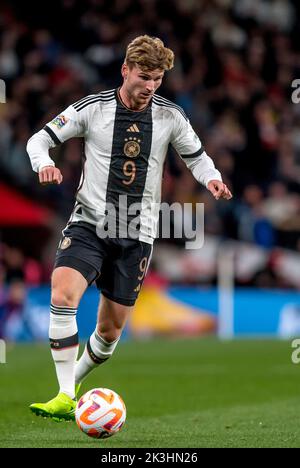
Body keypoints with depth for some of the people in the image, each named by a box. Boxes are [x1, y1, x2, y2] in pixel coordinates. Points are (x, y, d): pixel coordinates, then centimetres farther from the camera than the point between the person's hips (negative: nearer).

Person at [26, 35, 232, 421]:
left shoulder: (170, 117, 1)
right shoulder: (93, 108, -5)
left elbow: (196, 155, 15)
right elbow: (40, 138, 0)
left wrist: (212, 179, -7)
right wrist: (45, 164, -23)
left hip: (137, 234, 2)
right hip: (89, 223, -2)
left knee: (111, 328, 8)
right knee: (63, 296, -26)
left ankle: (75, 380, 37)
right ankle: (65, 399, -24)